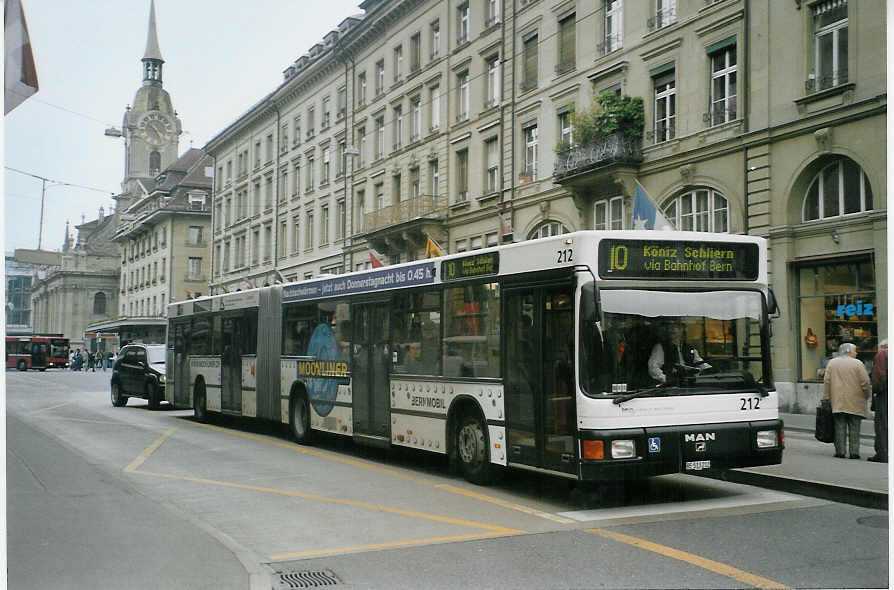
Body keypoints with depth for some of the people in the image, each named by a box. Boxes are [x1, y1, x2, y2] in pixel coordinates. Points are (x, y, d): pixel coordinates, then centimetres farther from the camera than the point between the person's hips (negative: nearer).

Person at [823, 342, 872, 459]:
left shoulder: (832, 363, 7)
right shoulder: (858, 363, -3)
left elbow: (827, 381, 4)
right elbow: (865, 383, -6)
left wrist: (826, 398, 6)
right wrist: (866, 395, 9)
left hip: (837, 401, 2)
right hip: (855, 402, -2)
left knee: (840, 427, 3)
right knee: (854, 428, 3)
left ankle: (840, 451, 1)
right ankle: (854, 452, 0)